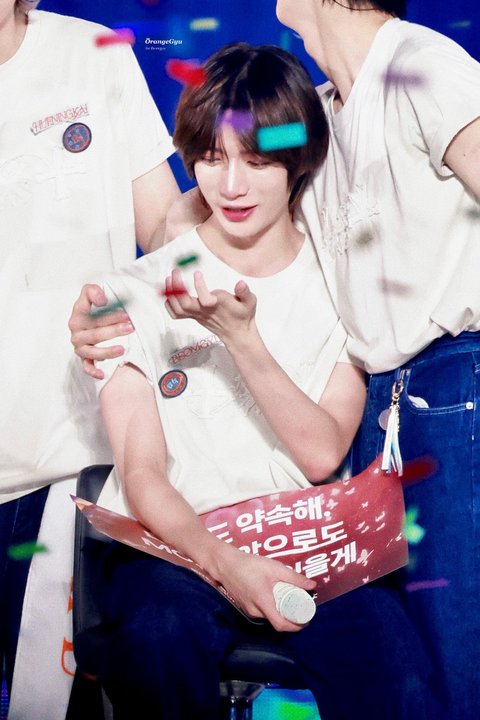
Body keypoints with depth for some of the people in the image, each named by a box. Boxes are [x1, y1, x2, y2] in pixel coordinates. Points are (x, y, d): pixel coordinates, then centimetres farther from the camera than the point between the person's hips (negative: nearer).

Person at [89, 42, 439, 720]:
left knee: (387, 651, -33)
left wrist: (241, 335, -19)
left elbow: (322, 454, -5)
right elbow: (142, 473, -6)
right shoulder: (140, 294, 2)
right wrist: (223, 562, -27)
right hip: (175, 540, 0)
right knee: (163, 636, -36)